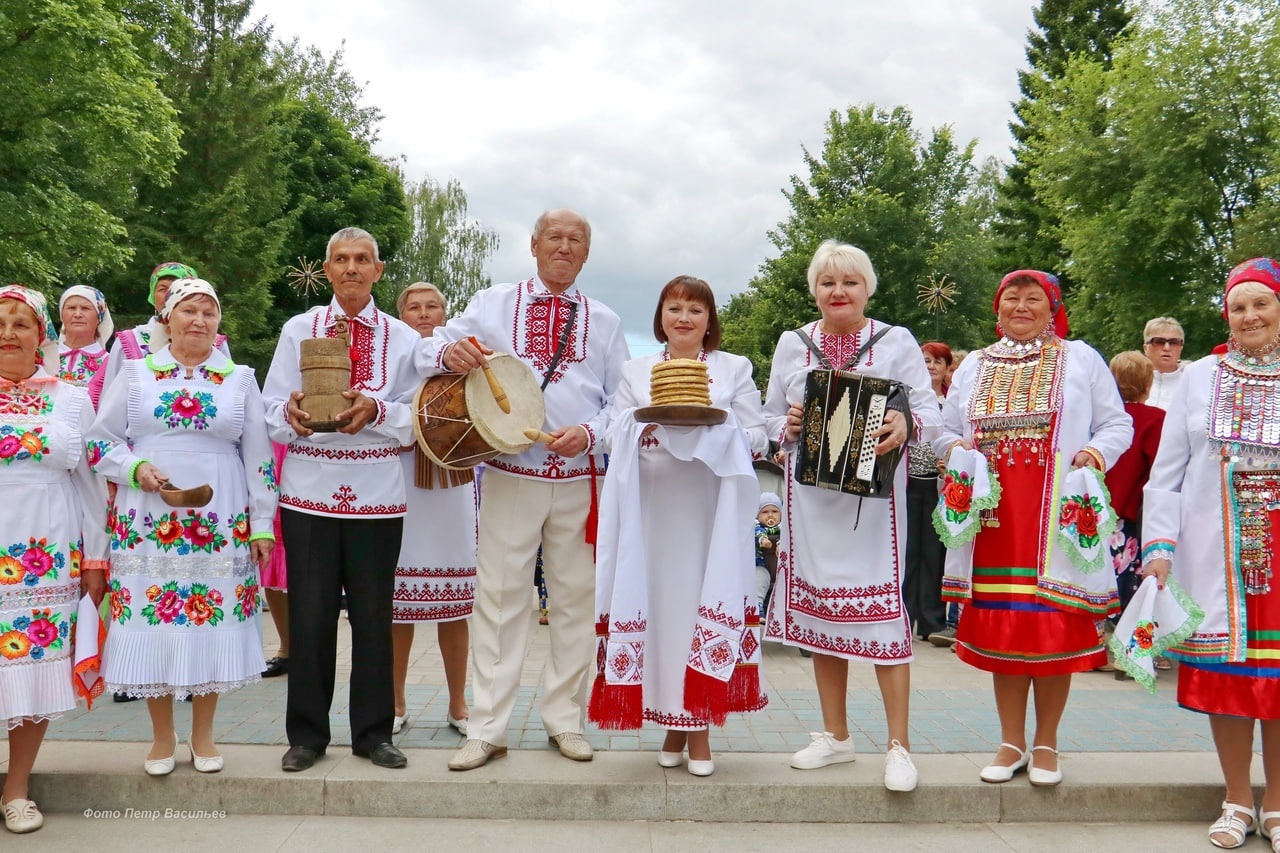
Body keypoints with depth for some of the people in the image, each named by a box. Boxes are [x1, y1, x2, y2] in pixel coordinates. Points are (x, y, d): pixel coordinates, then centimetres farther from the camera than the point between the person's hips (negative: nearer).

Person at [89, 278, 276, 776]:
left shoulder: (240, 379, 8)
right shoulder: (136, 373, 8)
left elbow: (258, 457, 8)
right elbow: (99, 440, 8)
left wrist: (261, 524, 4)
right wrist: (136, 469, -11)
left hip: (220, 525, 0)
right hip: (148, 523, 0)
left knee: (213, 625, 2)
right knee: (152, 624, 2)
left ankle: (203, 736, 18)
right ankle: (162, 737, 19)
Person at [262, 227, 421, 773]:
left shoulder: (404, 339, 8)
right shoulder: (298, 330, 9)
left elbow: (416, 421, 3)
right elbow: (271, 411, 6)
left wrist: (376, 411, -15)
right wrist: (292, 414, -16)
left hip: (377, 494, 0)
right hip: (309, 490, 0)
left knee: (373, 614, 6)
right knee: (309, 614, 3)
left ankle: (373, 733, 19)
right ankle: (307, 735, 18)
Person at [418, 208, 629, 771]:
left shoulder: (604, 321, 13)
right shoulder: (492, 304, 9)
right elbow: (429, 349, 3)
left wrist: (590, 433, -10)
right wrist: (449, 351, -21)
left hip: (582, 476, 2)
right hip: (511, 474, -2)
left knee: (577, 597, 7)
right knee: (500, 596, -1)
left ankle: (564, 719, 21)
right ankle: (487, 729, 7)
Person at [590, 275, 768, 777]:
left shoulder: (735, 369, 9)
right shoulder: (635, 372, 14)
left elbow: (756, 439, 2)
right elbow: (615, 438, 9)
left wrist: (712, 426, -16)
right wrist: (645, 422, -11)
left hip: (710, 511, -1)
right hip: (653, 509, 2)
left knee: (705, 602, -4)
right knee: (659, 604, 1)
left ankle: (698, 726, 7)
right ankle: (672, 723, 14)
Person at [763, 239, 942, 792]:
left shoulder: (896, 342, 2)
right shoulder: (792, 344, 11)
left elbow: (929, 411, -2)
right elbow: (771, 416, 14)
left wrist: (906, 425, -24)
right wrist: (788, 426, -8)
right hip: (810, 494, 4)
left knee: (881, 608, -7)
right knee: (819, 607, 9)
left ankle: (898, 746, 4)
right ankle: (835, 736, 23)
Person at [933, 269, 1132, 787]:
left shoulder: (1080, 359, 9)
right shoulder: (973, 367, 17)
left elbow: (1117, 424, 7)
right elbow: (946, 432, 19)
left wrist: (1097, 453, -12)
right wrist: (957, 449, -3)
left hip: (1057, 517, -2)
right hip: (993, 518, 3)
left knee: (1055, 629, -1)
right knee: (1001, 628, 4)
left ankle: (1046, 744, 14)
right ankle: (1012, 743, 16)